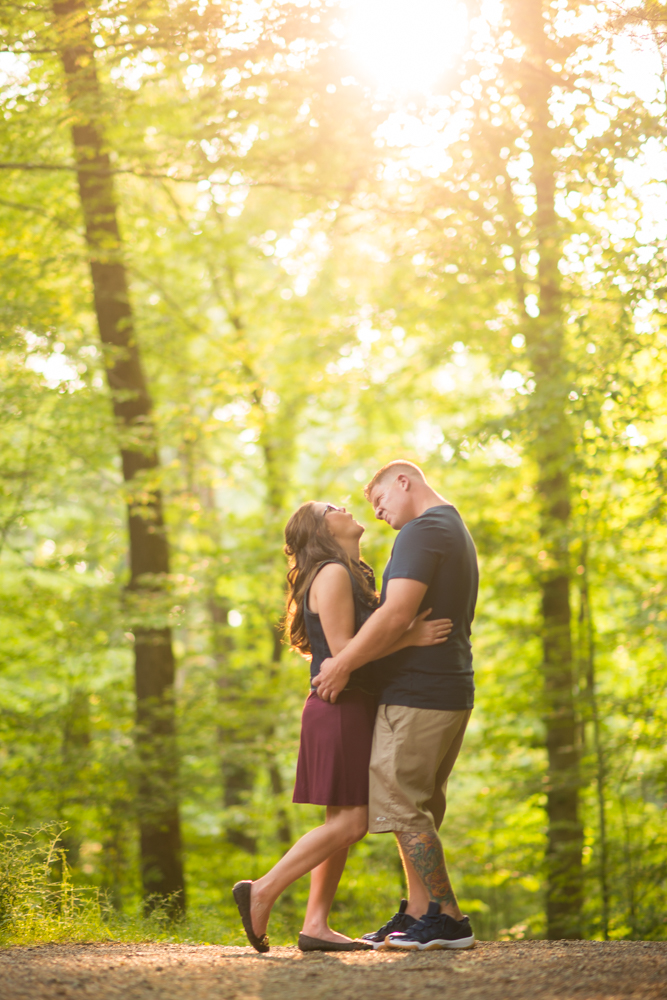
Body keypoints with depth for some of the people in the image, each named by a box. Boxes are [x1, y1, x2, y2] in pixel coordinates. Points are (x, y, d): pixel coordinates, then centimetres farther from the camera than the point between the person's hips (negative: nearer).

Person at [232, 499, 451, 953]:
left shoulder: (350, 576, 21)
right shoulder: (331, 575, -11)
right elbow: (342, 650, -19)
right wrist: (409, 638, -21)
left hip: (355, 710, 10)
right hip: (340, 708, -10)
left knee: (345, 822, 6)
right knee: (352, 822, -12)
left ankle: (316, 924, 5)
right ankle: (262, 892, -9)